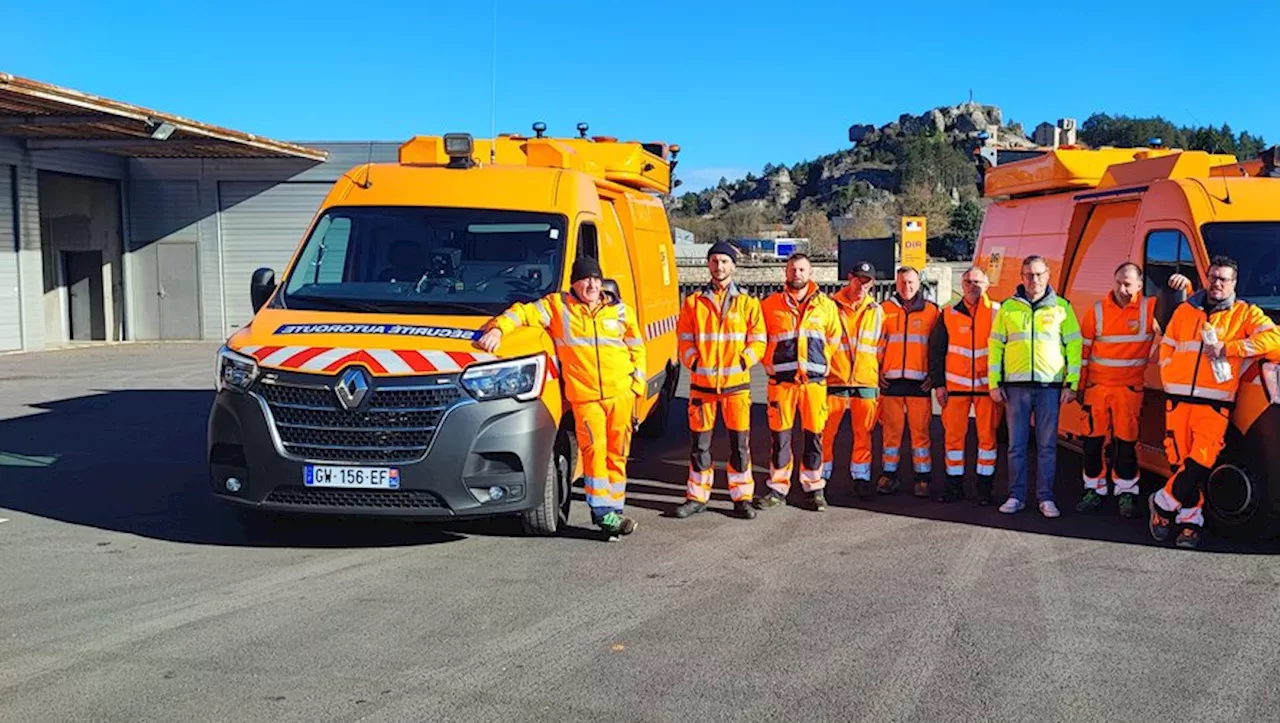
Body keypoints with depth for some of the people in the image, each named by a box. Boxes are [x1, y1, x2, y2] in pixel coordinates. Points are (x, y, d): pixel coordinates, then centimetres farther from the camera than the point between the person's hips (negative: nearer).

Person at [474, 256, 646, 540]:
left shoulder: (619, 310, 12)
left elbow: (637, 348, 16)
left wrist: (637, 384, 8)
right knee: (594, 450, -12)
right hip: (585, 397, -3)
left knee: (617, 453, 5)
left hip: (621, 394, 3)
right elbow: (524, 312, 1)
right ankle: (602, 511, -5)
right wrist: (497, 328, -18)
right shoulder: (557, 306, 4)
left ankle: (614, 509, 13)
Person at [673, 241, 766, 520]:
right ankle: (697, 496, 17)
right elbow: (685, 340, 7)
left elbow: (758, 341, 3)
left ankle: (742, 497, 12)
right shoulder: (693, 302, 6)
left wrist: (741, 364, -9)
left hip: (736, 384, -1)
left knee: (740, 442, 2)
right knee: (699, 441, 6)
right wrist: (695, 363, -6)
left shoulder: (748, 303, 4)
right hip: (702, 382, 1)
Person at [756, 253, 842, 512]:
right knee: (779, 434, 1)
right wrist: (771, 363, 11)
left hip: (815, 380, 1)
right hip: (781, 380, -1)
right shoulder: (770, 305, 4)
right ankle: (778, 488, 10)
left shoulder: (826, 305, 8)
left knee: (814, 434, 3)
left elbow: (834, 339, 20)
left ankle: (814, 487, 15)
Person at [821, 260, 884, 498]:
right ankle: (821, 476, 11)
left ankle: (861, 476, 16)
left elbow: (881, 347, 17)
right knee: (826, 431, -1)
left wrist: (880, 376, 13)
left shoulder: (876, 311, 10)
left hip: (866, 382, 2)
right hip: (834, 380, -2)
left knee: (863, 432, 5)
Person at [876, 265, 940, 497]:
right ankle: (888, 476, 10)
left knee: (920, 430, -1)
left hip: (919, 380, -1)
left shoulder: (931, 310, 8)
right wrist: (877, 372, 4)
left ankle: (923, 478, 4)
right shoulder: (885, 309, 10)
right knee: (891, 429, 3)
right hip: (891, 380, 1)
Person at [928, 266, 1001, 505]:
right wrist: (938, 384, 4)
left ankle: (985, 487, 9)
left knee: (987, 436, 0)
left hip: (987, 385, -1)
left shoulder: (997, 312, 2)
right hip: (956, 385, 1)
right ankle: (954, 485, 12)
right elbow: (936, 351, 10)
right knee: (953, 434, 2)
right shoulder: (949, 315, 6)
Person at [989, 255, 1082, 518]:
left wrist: (1071, 384, -2)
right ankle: (1016, 496, 11)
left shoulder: (1062, 307, 6)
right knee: (1016, 444, 4)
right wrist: (994, 383, 2)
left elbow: (1074, 345, 5)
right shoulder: (1008, 307, 8)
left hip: (1050, 385, -1)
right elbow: (995, 345, 8)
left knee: (1047, 445, 3)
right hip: (1016, 385, 1)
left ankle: (1046, 498, 10)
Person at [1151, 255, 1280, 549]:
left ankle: (1163, 503, 5)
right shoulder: (1185, 310, 15)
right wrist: (1169, 381, 6)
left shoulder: (1245, 314, 6)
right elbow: (1166, 348, 20)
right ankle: (1191, 519, 15)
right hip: (1178, 398, 3)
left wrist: (1227, 348, -16)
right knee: (1180, 460, 2)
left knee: (1200, 461, -12)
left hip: (1215, 403, -3)